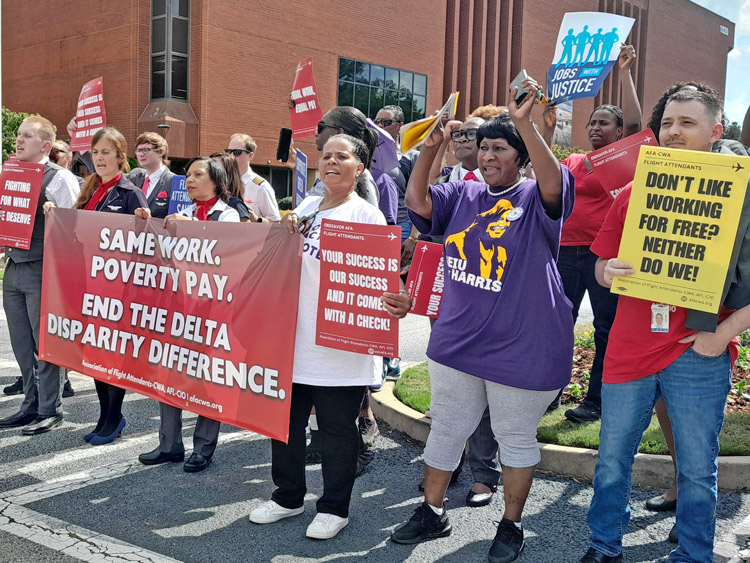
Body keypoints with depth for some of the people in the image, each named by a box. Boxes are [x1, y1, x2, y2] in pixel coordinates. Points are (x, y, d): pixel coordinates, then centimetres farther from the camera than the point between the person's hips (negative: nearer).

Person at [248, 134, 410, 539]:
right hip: (293, 336, 6)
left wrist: (397, 303, -33)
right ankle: (288, 496, 34)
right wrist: (286, 233, 0)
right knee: (285, 420, 15)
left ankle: (334, 507, 24)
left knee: (336, 429, 6)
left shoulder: (367, 216, -7)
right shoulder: (306, 208, 11)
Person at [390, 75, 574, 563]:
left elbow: (555, 182, -29)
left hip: (521, 348, -5)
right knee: (446, 428, 17)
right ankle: (433, 513, 35)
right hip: (457, 340, 5)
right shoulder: (463, 195, 8)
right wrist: (429, 150, -13)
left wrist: (524, 121, -37)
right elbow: (417, 201, -2)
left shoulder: (536, 198, -8)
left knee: (516, 437, 10)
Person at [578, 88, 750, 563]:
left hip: (698, 352, -3)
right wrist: (609, 271, -12)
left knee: (697, 468, 9)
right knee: (613, 458, 12)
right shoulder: (632, 193, 7)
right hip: (630, 346, 3)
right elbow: (602, 266, 11)